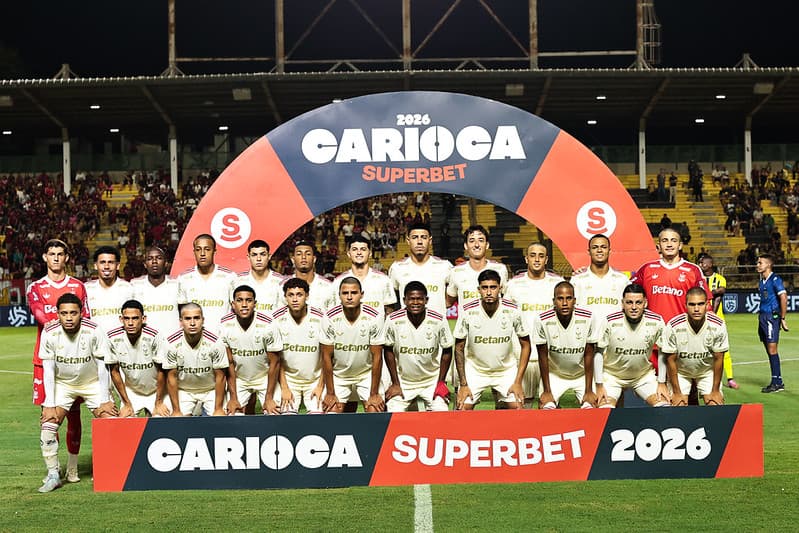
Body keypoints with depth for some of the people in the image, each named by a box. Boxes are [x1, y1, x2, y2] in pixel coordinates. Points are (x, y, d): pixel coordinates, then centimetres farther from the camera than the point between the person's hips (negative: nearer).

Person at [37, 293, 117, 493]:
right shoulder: (49, 333, -18)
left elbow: (102, 367, -14)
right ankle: (53, 475, -2)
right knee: (48, 424, -16)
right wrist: (50, 405, -17)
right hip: (62, 384, 1)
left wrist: (104, 401, -16)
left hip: (92, 383, -1)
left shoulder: (94, 332, -22)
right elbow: (48, 371, -12)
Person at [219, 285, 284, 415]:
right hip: (238, 379, 1)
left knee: (273, 413, -12)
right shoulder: (225, 326, -15)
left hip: (265, 378, -1)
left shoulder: (268, 325, -22)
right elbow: (229, 363, -7)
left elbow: (274, 363, -13)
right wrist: (233, 398, -8)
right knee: (233, 414, -9)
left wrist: (269, 398, -12)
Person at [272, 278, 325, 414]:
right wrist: (284, 387, -7)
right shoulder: (277, 319, -8)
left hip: (315, 379, 0)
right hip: (288, 378, 0)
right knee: (288, 415, -12)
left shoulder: (320, 318, -10)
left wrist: (320, 386, -5)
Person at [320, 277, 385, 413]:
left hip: (367, 374, 0)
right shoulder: (329, 318, -16)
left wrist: (374, 394, -12)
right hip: (338, 375, 1)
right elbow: (327, 357, -9)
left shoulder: (374, 317, -18)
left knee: (376, 412, -13)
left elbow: (377, 356, -12)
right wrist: (330, 393, -9)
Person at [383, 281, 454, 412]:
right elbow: (388, 350, -2)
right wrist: (395, 383, -2)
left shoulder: (439, 320, -15)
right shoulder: (393, 320, -15)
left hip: (432, 381, 0)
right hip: (403, 381, 0)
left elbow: (447, 351, -2)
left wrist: (441, 382, -4)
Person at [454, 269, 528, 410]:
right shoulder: (468, 311, -16)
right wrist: (463, 384, -9)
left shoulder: (512, 310, -15)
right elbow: (459, 348, -6)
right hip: (474, 369, -1)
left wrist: (518, 382, -9)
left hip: (506, 370, 1)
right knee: (462, 408, -11)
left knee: (517, 408, -9)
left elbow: (525, 346, -5)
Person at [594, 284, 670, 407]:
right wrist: (599, 386, -10)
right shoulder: (610, 322, -20)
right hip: (612, 374, -2)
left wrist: (661, 383, 0)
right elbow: (599, 352, -10)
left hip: (644, 375, 2)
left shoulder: (656, 322, -15)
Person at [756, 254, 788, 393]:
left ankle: (776, 383, -3)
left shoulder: (775, 279, -10)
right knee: (770, 351, 9)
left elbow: (783, 298, -15)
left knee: (772, 350, -8)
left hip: (772, 316, -8)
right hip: (762, 316, 8)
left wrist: (782, 318, -15)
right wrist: (761, 315, 15)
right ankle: (778, 382, 16)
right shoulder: (761, 280, 14)